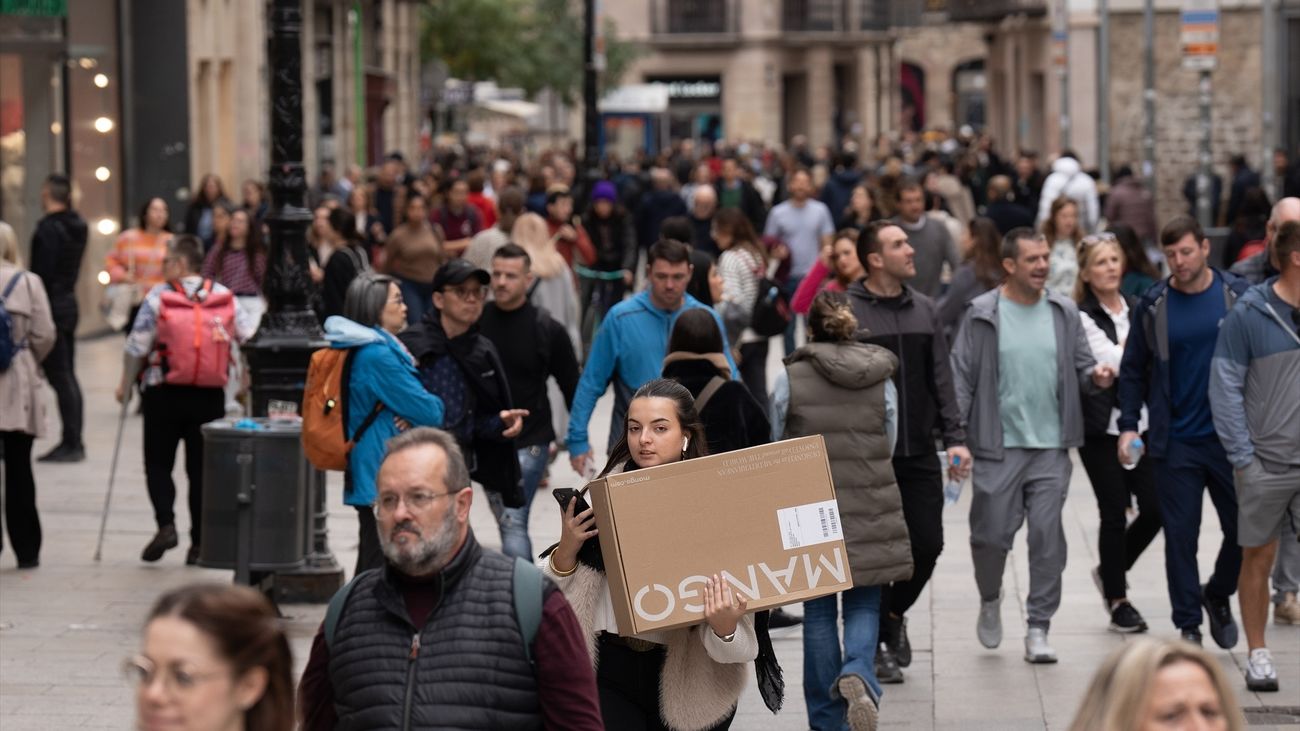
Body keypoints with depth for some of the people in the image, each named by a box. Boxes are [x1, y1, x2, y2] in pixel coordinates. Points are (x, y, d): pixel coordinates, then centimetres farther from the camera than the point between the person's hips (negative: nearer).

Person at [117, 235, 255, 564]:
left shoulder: (158, 296, -7)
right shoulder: (224, 296, 2)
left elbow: (137, 347, -8)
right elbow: (250, 341, 1)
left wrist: (125, 384, 4)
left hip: (163, 392, -3)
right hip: (210, 397, 3)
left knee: (158, 463, 9)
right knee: (202, 469, 8)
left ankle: (166, 524, -11)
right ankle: (199, 543, 7)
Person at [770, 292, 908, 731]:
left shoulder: (789, 380, -6)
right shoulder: (882, 380, -1)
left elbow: (776, 450, 3)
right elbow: (889, 447, 8)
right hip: (871, 512, 1)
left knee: (819, 613, 9)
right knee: (864, 607, 9)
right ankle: (858, 674, -20)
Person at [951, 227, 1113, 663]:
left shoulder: (1063, 313, 8)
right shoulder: (982, 315, -2)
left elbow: (1080, 367, 13)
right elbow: (961, 377, -3)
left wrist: (1096, 377, -11)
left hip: (1051, 447, 2)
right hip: (997, 447, -2)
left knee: (1047, 537, -1)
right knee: (991, 534, 3)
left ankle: (1039, 628, 7)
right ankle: (990, 599, 33)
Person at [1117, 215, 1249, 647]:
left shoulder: (1238, 296, 0)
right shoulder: (1153, 306, 1)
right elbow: (1133, 371, 8)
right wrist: (1128, 426, -2)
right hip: (1176, 441, 0)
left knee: (1244, 529, 3)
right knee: (1181, 536, 2)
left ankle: (1217, 595, 30)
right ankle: (1188, 625, 12)